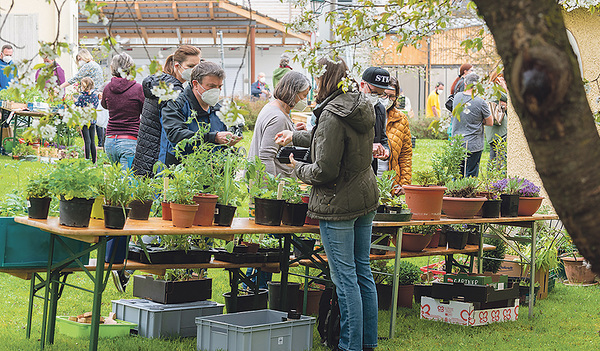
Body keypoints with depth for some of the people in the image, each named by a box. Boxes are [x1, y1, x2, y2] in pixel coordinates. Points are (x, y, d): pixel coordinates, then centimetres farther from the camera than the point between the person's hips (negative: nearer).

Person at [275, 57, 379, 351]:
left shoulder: (332, 116, -21)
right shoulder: (362, 108, 6)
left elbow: (325, 170, -20)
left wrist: (299, 169, -1)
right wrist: (295, 136, 31)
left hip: (338, 205, -9)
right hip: (366, 198, 9)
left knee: (345, 278, -2)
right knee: (363, 272, 15)